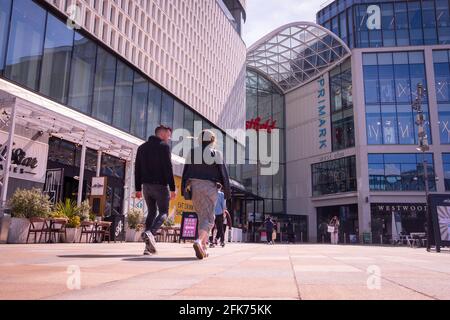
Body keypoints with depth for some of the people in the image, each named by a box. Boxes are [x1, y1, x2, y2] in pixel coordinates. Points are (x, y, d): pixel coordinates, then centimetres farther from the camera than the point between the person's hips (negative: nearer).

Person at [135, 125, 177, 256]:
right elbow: (168, 169, -12)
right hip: (160, 185, -6)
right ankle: (149, 233, -25)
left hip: (146, 186, 6)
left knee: (151, 212, 13)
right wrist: (172, 188, -11)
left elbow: (137, 169, 13)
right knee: (163, 213, 3)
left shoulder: (142, 147, 15)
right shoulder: (164, 146, -5)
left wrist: (138, 189, 15)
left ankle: (149, 247, 5)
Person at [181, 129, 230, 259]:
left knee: (202, 217, 16)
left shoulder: (192, 153, 8)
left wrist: (183, 189, 10)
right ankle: (199, 241, -28)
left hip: (195, 187, 4)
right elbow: (223, 172, -4)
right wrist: (227, 190, 2)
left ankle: (203, 248, 17)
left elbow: (186, 172, 6)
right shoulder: (216, 154, -2)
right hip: (210, 187, -4)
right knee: (208, 218, -3)